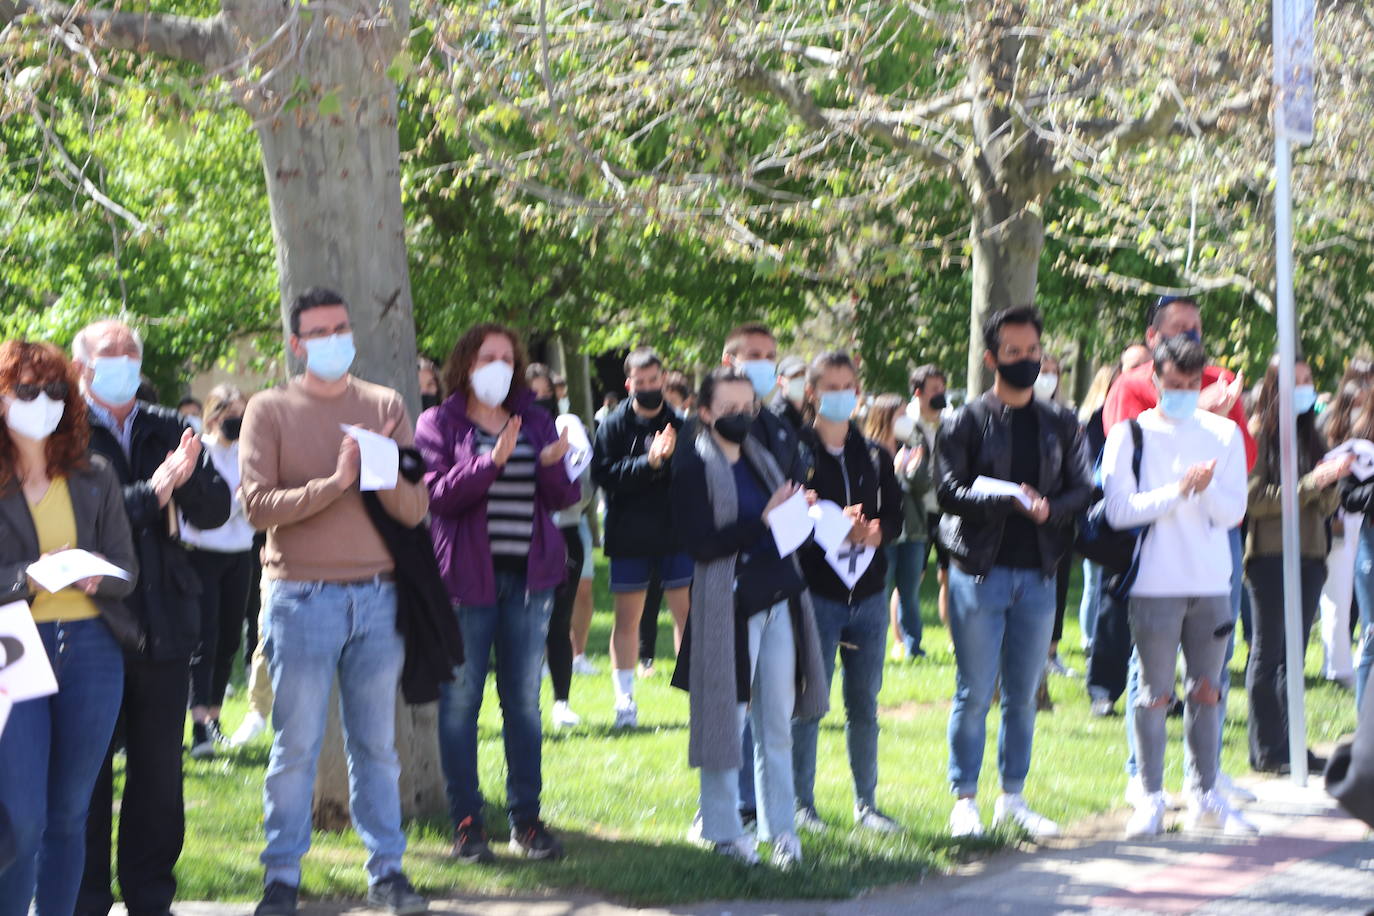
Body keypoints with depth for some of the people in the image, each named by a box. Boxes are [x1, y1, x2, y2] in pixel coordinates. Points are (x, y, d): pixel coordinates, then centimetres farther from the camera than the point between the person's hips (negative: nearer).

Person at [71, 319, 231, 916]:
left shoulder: (169, 430, 12)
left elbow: (215, 511, 6)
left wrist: (187, 479, -14)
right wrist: (151, 494, -19)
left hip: (164, 626, 4)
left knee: (160, 777, 8)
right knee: (87, 777, 2)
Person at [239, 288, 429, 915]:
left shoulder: (385, 407, 10)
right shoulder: (270, 410, 3)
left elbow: (415, 509, 6)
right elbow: (257, 505, -8)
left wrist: (383, 473, -13)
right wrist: (334, 484, -16)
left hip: (377, 597, 3)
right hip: (302, 598, -2)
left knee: (376, 745, 7)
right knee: (296, 746, -1)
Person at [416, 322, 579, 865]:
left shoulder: (536, 422, 13)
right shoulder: (439, 424, 2)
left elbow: (565, 498, 6)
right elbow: (437, 495, -13)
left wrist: (553, 464, -16)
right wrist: (492, 461, -25)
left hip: (529, 575, 4)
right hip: (468, 576, -3)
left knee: (524, 698, 6)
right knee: (460, 698, -2)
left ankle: (526, 819, 11)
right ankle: (466, 823, 4)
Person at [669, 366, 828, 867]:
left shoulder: (761, 458, 16)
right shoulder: (695, 469, -6)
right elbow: (700, 543, -16)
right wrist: (763, 520, -21)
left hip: (779, 600, 6)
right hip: (728, 605, -6)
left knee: (777, 725, 8)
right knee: (727, 722, 0)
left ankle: (780, 830, 14)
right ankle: (724, 831, 11)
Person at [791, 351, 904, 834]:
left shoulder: (875, 456, 12)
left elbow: (895, 516, 10)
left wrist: (876, 532, -12)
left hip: (868, 592, 4)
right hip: (816, 590, -4)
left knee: (864, 703, 8)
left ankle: (866, 803, 15)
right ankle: (802, 801, 7)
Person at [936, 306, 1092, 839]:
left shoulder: (1061, 425, 12)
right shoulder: (966, 422, 1)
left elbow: (1081, 490, 5)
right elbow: (948, 490, -9)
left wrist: (1050, 508, -16)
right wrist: (1008, 499, -23)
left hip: (1037, 574, 4)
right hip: (979, 570, -4)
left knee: (1023, 695, 9)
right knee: (975, 694, -2)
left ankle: (1013, 797, 18)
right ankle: (965, 800, 6)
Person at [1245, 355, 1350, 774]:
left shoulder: (1310, 436, 14)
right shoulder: (1259, 434, -7)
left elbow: (1326, 506, 13)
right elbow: (1255, 499, -14)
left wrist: (1332, 480, -7)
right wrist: (1311, 483, -17)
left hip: (1310, 555, 6)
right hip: (1269, 554, -6)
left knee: (1294, 653, 9)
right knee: (1268, 652, -1)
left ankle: (1290, 745, 13)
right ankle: (1266, 749, 4)